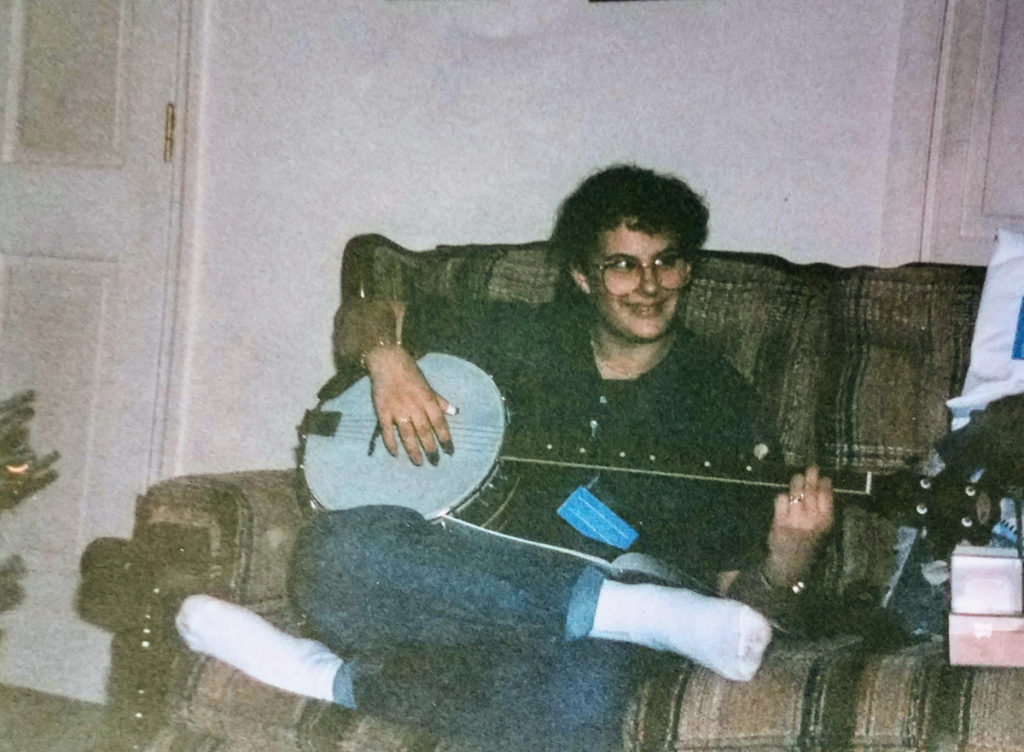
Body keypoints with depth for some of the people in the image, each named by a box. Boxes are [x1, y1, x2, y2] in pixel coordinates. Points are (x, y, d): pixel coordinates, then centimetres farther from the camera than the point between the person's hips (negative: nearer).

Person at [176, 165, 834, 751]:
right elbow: (369, 312, 20)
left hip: (587, 631, -3)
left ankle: (337, 677, -20)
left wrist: (787, 560, -19)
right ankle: (650, 614, -26)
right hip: (478, 583, 3)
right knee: (336, 551, -30)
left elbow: (741, 600, 5)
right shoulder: (527, 338, 12)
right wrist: (388, 359, -4)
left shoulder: (723, 405, 6)